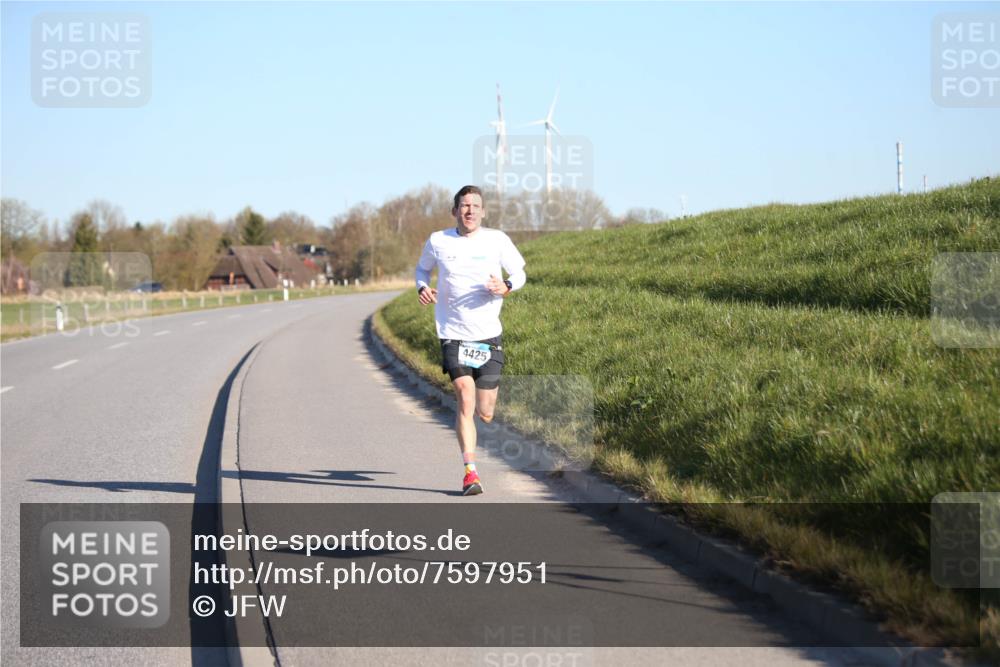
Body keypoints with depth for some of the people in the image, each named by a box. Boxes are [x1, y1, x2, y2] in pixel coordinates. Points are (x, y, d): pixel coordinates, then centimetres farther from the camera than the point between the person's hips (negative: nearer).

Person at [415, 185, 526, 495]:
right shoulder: (437, 242, 1)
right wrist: (422, 288, -4)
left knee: (485, 413, 2)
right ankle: (470, 473, -14)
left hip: (489, 335, 1)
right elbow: (422, 268, 18)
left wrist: (505, 288, -14)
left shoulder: (497, 240, 0)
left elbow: (519, 274, 9)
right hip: (453, 335, -1)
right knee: (465, 398, -18)